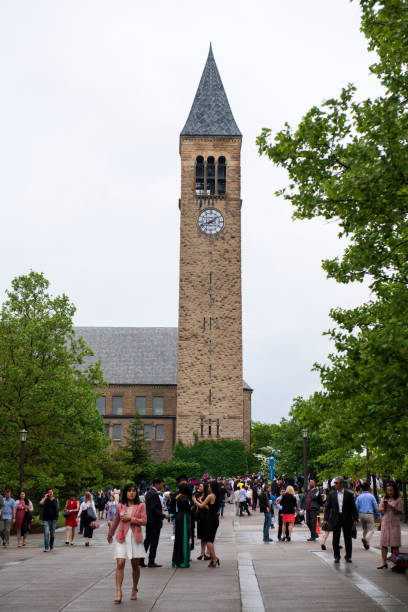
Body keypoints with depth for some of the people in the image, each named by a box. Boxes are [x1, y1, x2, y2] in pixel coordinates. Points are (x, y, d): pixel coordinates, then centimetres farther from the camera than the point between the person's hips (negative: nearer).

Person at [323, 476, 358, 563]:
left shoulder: (349, 494, 1)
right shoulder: (331, 494, 4)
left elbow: (353, 508, 2)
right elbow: (327, 507, 5)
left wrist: (355, 519, -5)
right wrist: (326, 519, -3)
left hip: (347, 519, -1)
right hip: (335, 519, 1)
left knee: (348, 539, 6)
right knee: (335, 539, 4)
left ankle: (348, 556, 18)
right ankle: (337, 557, 15)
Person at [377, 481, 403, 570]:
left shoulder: (398, 500, 1)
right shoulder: (384, 499, 12)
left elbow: (400, 512, -6)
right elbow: (379, 509, 11)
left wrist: (392, 507, -19)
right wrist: (383, 508, -10)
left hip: (395, 523, -3)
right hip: (385, 523, 3)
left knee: (395, 544, -2)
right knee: (383, 543, 0)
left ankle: (395, 563, 4)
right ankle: (384, 563, 6)